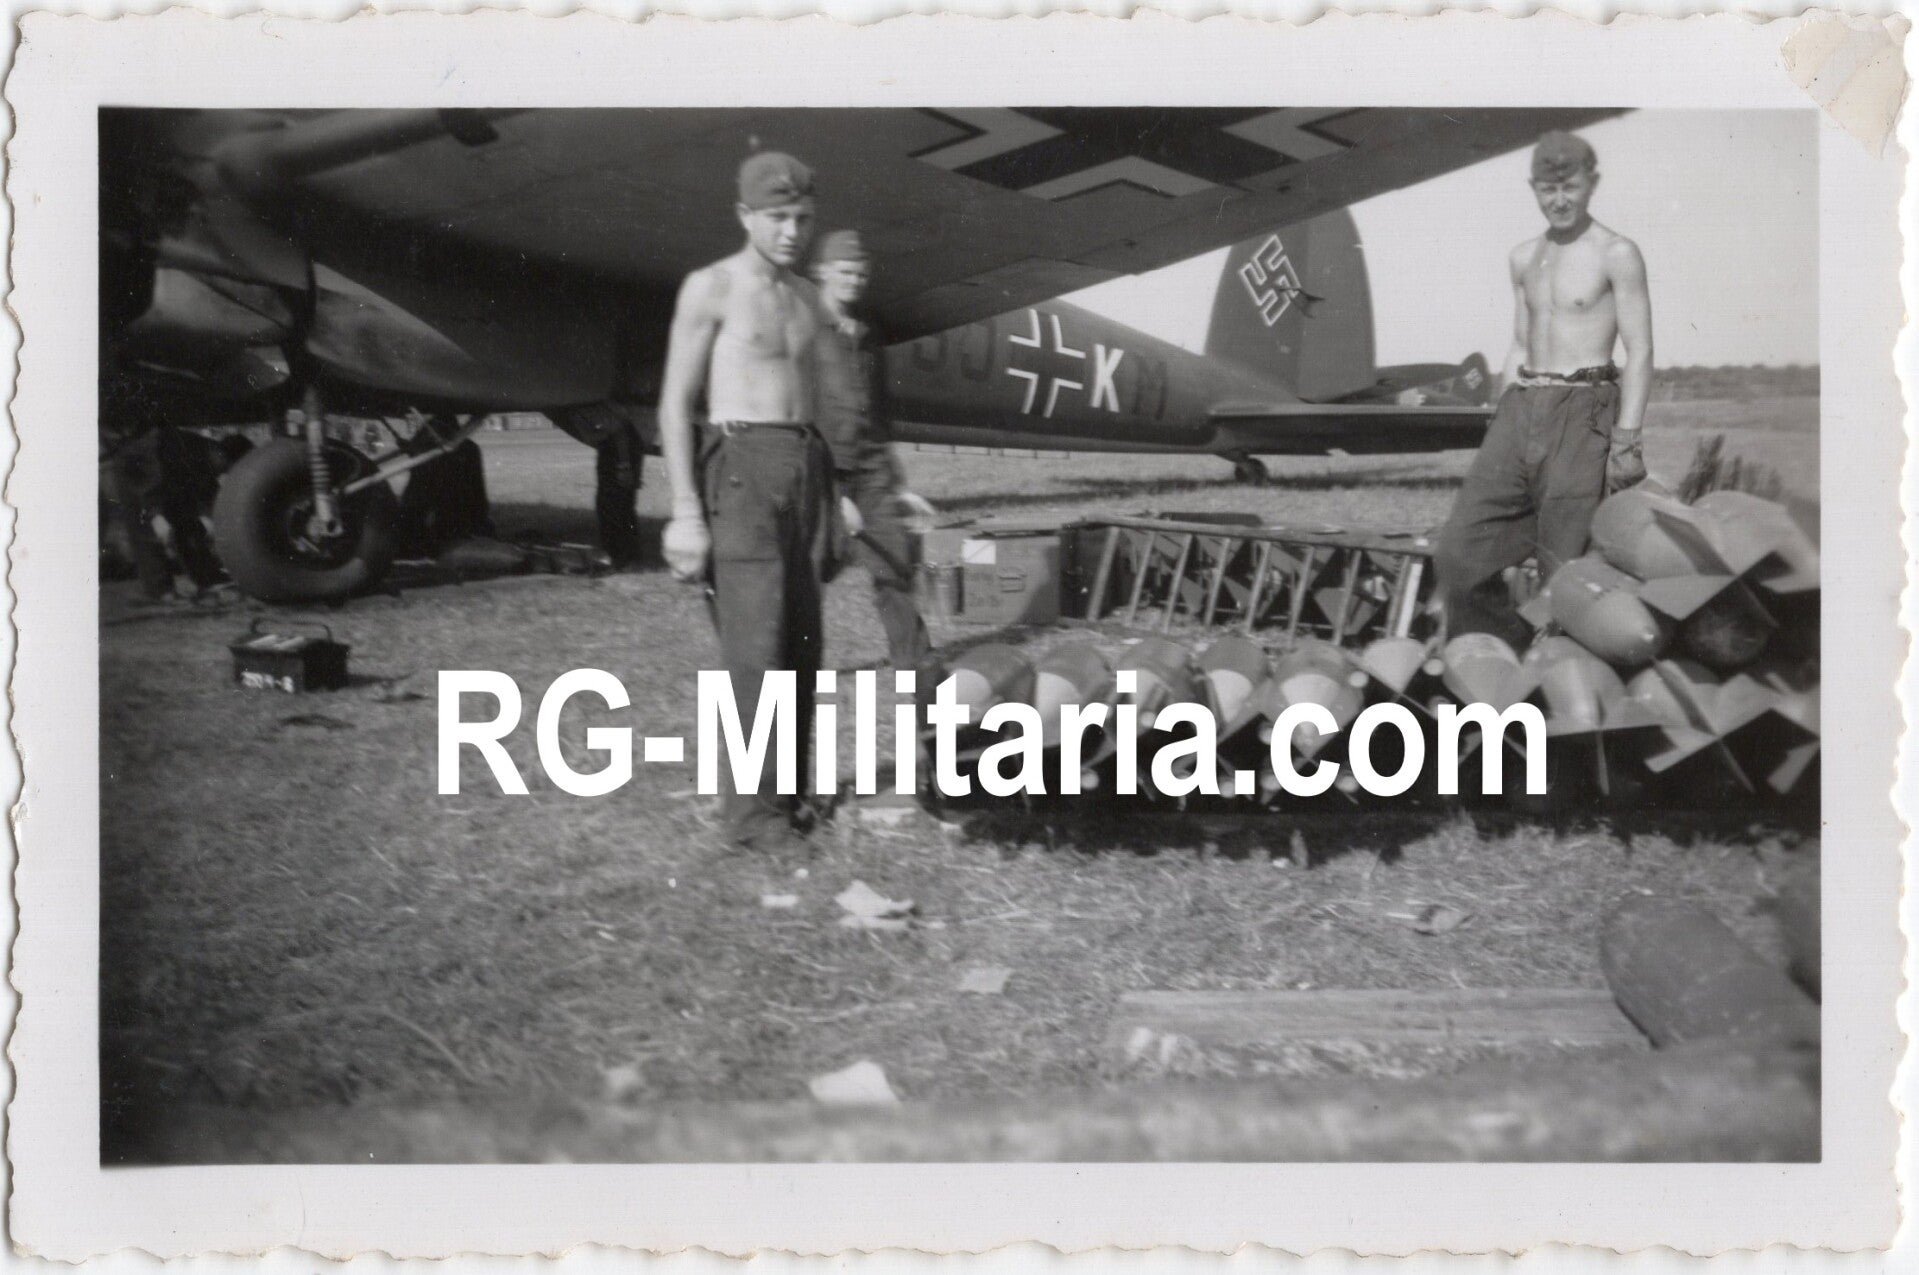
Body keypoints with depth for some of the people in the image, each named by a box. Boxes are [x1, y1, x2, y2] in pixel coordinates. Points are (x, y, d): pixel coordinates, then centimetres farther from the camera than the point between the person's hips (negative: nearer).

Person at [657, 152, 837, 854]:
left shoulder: (808, 298, 16)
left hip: (806, 469, 6)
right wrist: (686, 511, -13)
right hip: (742, 467, -6)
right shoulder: (711, 288, -3)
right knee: (755, 642, -11)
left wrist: (835, 493, 13)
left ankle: (788, 789, 14)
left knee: (801, 640, 5)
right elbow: (675, 404, -6)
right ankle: (751, 810, -8)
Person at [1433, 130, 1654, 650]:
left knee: (1564, 567, -6)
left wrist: (1626, 439, -14)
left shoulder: (1617, 254, -2)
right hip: (1520, 409, 6)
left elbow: (1640, 352, -6)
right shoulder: (1524, 258, 17)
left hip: (1581, 413, -6)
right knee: (1458, 554, -2)